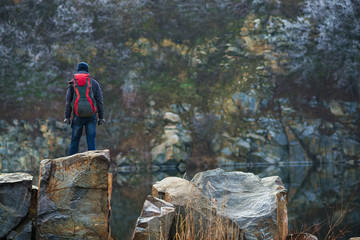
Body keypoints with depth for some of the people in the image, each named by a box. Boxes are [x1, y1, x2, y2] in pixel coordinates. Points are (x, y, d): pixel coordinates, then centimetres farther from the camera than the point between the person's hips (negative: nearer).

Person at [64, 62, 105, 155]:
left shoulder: (72, 83, 9)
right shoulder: (94, 83, 9)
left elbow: (68, 102, 3)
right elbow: (99, 101, 5)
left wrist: (67, 117, 4)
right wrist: (101, 117, 8)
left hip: (78, 116, 0)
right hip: (91, 116, 0)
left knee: (74, 140, 8)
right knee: (91, 140, 2)